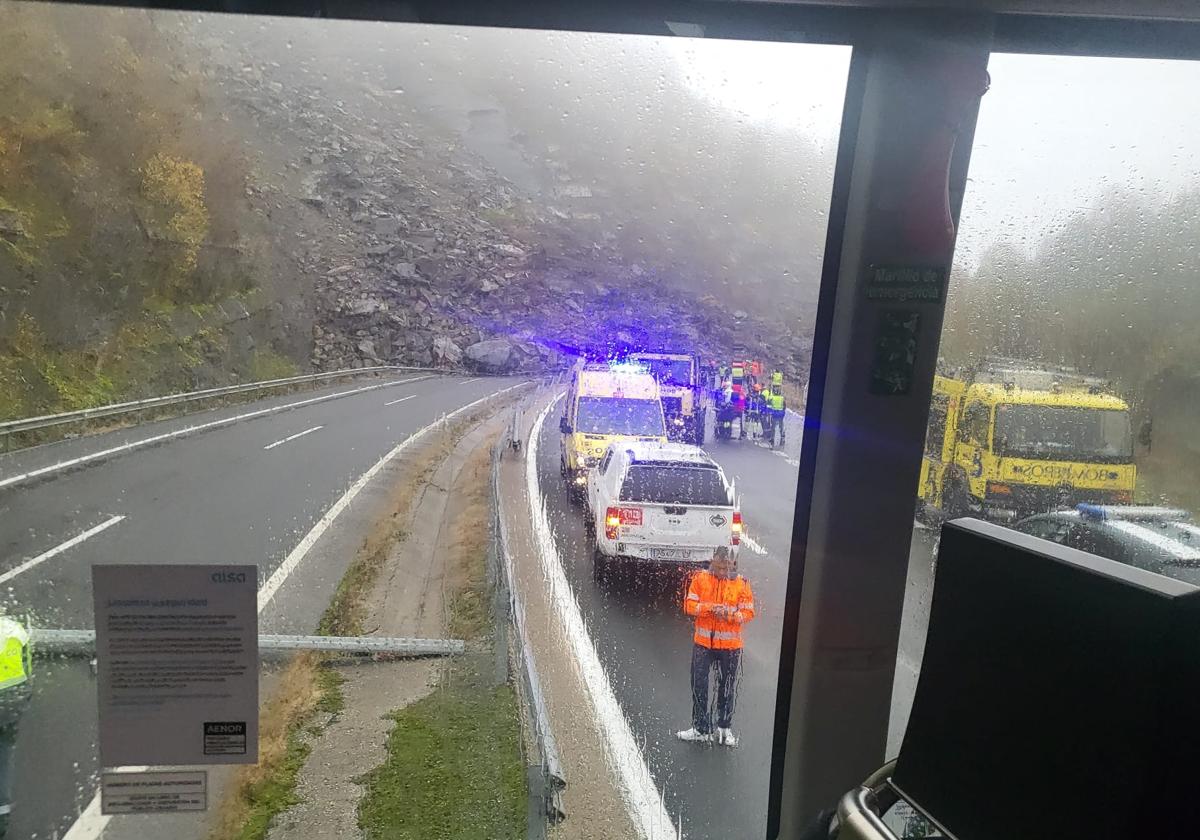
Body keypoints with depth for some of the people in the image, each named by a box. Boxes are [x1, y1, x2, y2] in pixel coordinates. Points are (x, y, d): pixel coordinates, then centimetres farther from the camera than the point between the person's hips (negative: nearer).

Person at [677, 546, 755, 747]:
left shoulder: (742, 584, -3)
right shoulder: (700, 578, -2)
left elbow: (748, 612, -5)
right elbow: (689, 605, -6)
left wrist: (729, 614, -23)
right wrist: (710, 608, -21)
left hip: (730, 646, 0)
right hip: (703, 643, 1)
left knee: (728, 687, 11)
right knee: (699, 685, 5)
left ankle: (725, 728, 29)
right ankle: (701, 729, 20)